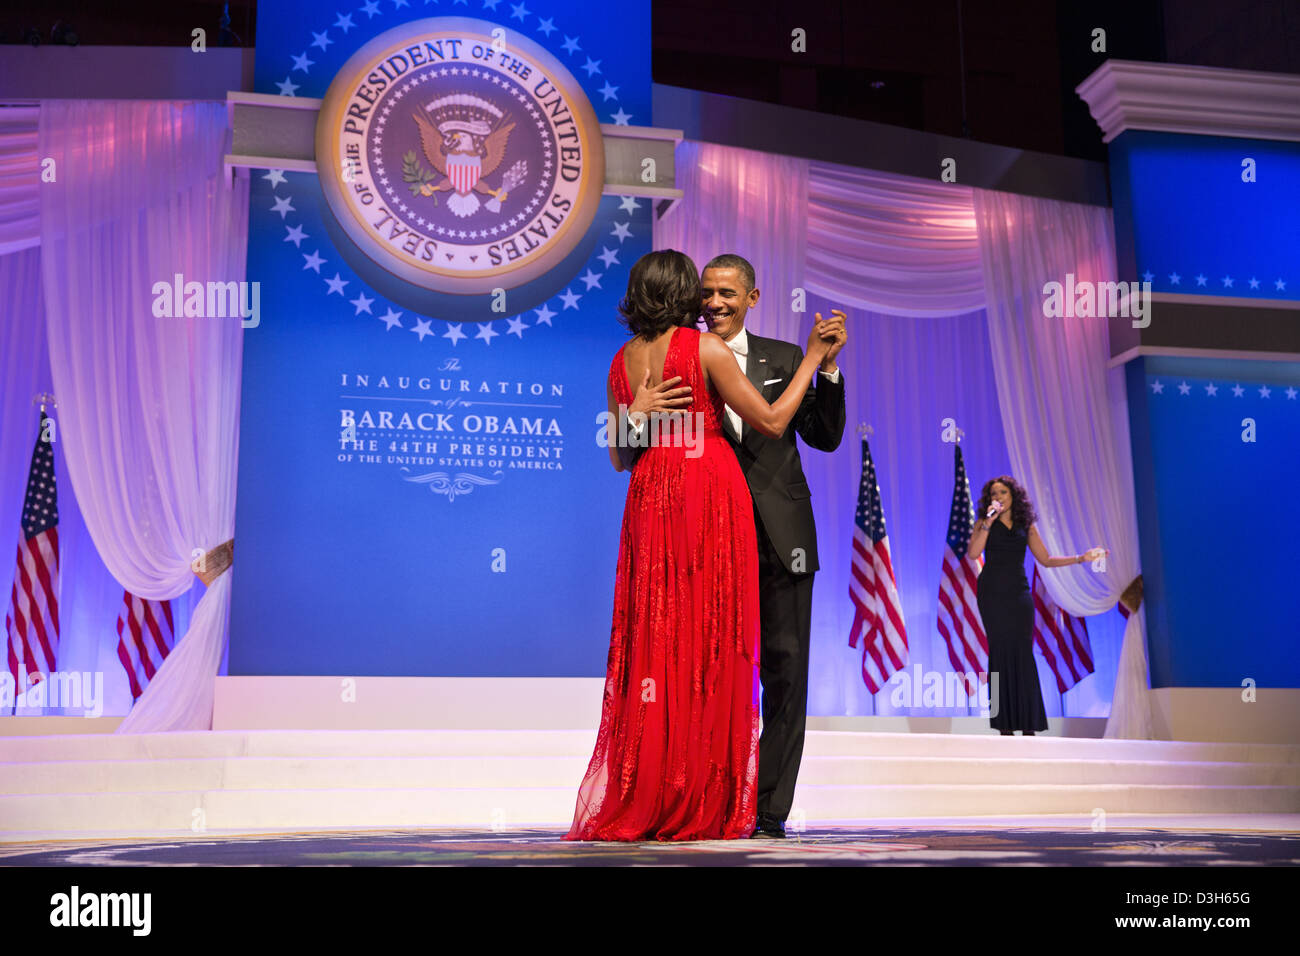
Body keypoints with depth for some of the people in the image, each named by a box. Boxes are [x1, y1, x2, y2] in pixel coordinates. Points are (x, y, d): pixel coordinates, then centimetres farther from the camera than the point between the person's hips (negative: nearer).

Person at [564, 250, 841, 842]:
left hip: (649, 503, 5)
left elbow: (619, 457, 15)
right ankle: (700, 808, 2)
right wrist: (813, 358, 6)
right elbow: (772, 421, 0)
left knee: (653, 643, 8)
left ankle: (639, 803, 10)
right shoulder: (705, 348, -3)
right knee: (710, 644, -1)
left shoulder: (622, 361, 12)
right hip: (711, 497, -5)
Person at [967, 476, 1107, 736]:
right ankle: (1005, 724, -5)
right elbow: (973, 553, -10)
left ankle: (1028, 725, -3)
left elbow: (1046, 559, 15)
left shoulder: (1026, 526, 12)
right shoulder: (984, 524, 6)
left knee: (1023, 651, -5)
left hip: (1019, 593, 2)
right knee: (1000, 650, -6)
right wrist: (989, 522, -13)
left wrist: (1081, 558, 9)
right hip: (992, 593, -2)